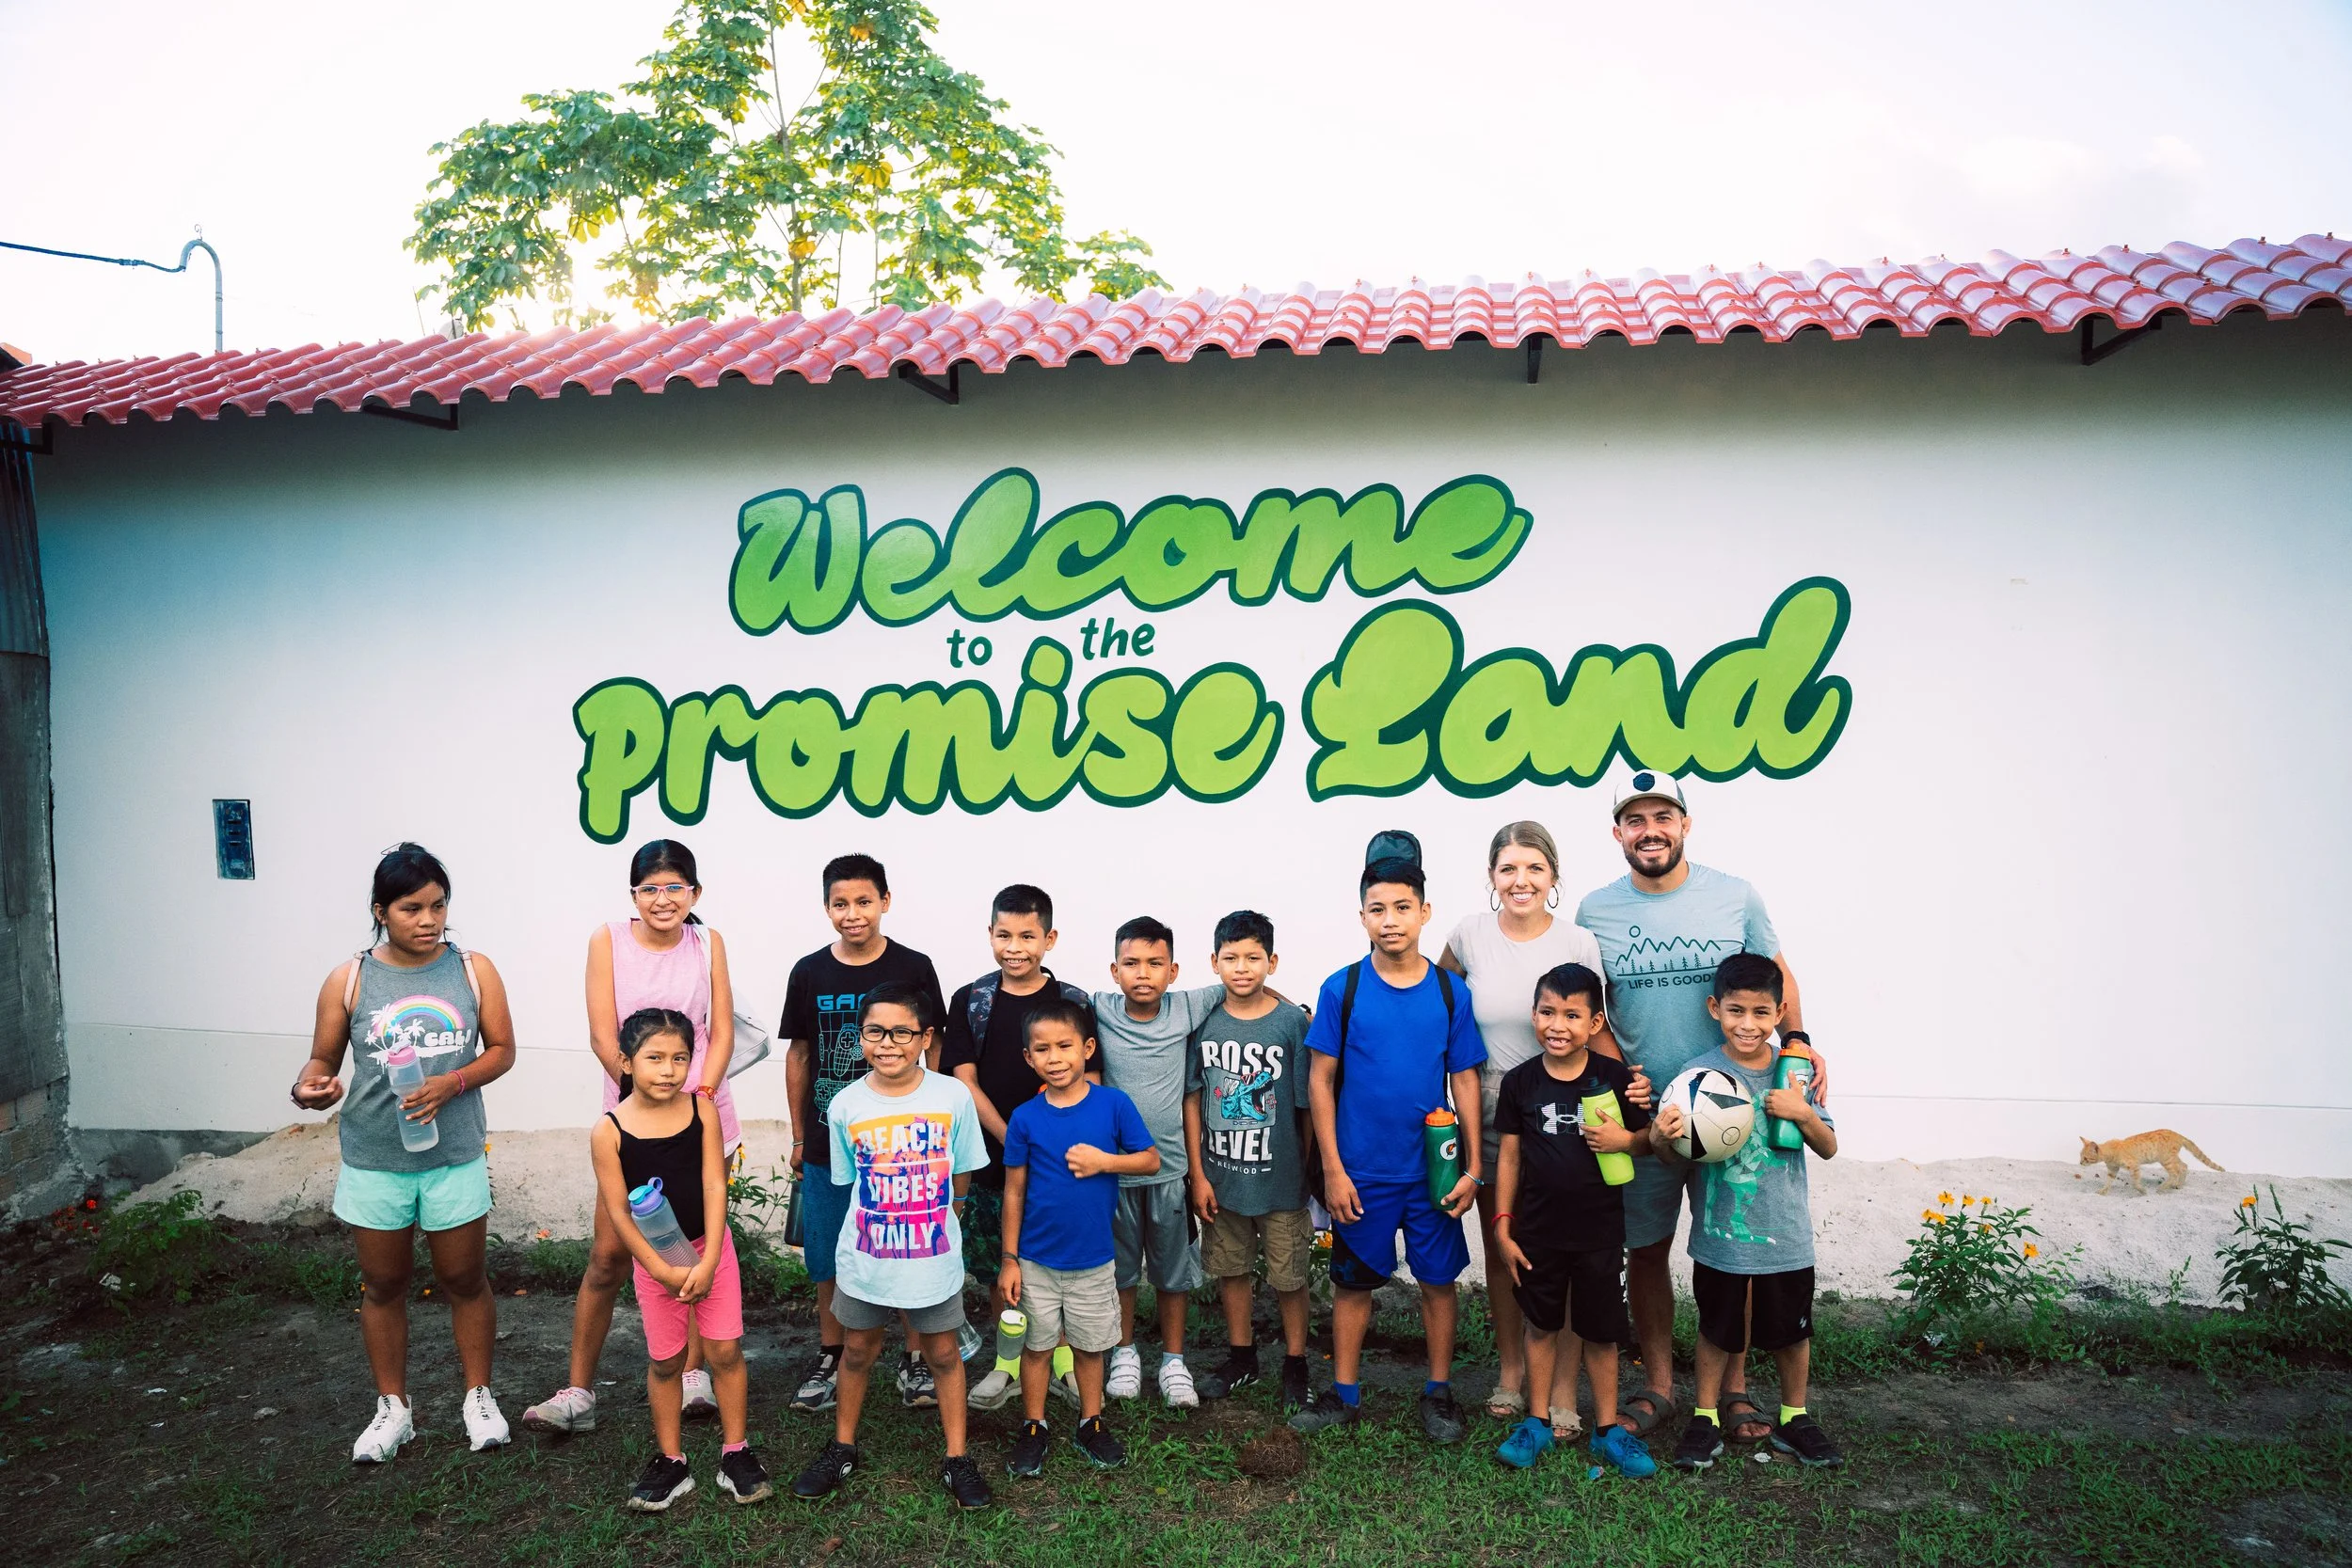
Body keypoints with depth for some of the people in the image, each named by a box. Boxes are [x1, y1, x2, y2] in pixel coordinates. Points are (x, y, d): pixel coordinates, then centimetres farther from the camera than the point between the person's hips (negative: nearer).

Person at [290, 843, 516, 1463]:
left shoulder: (473, 970, -4)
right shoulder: (349, 980, -4)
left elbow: (502, 1050, -1)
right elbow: (323, 1059, 2)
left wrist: (452, 1083, -18)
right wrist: (309, 1087, -21)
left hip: (454, 1157, 0)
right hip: (373, 1162, 1)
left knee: (464, 1279, 10)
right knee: (383, 1285, 14)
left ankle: (478, 1397, 28)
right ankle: (393, 1409, 31)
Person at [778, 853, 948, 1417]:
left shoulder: (913, 968, -5)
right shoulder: (809, 973, 1)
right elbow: (798, 1055, 8)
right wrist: (798, 1136, 9)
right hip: (828, 1142, 2)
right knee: (829, 1255, 10)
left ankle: (915, 1359, 19)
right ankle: (830, 1356, 28)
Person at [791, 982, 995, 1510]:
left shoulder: (953, 1097, -12)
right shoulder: (846, 1106, -9)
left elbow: (961, 1177, 1)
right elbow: (849, 1180, 5)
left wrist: (930, 1220, 2)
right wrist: (886, 1220, 1)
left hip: (935, 1257, -1)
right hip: (864, 1259, 1)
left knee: (943, 1351, 11)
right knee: (859, 1348, 17)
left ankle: (957, 1457, 26)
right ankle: (842, 1448, 37)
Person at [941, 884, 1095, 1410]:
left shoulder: (1074, 1003, -2)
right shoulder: (970, 1002, -1)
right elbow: (965, 1081, -4)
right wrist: (1013, 1140, -13)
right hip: (991, 1161, 1)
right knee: (1000, 1269, 10)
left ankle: (1063, 1357, 24)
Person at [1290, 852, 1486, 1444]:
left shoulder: (1450, 991, -3)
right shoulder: (1342, 989, -7)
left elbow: (1465, 1080, 2)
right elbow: (1321, 1080, -4)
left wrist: (1472, 1167, -2)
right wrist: (1333, 1168, -7)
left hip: (1433, 1172, 1)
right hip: (1360, 1173, -1)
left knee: (1439, 1280, 11)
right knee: (1353, 1281, 11)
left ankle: (1439, 1393, 28)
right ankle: (1343, 1395, 26)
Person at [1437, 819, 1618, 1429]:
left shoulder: (1577, 941, -8)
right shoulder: (1472, 932, -4)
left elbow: (1595, 1029, -1)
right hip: (1490, 1111, 2)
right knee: (1500, 1249, 13)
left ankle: (1561, 1388, 16)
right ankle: (1511, 1370, 32)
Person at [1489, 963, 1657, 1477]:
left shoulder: (1615, 1078, -7)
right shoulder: (1519, 1082, -5)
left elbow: (1647, 1141, 4)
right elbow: (1509, 1156, 1)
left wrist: (1624, 1139, -19)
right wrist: (1503, 1227, 0)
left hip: (1599, 1229, -1)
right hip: (1537, 1231, 1)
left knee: (1600, 1334, 11)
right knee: (1541, 1326, 15)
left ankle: (1608, 1430, 27)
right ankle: (1538, 1422, 29)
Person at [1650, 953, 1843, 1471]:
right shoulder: (1700, 1074, -12)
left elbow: (1828, 1149, 2)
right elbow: (1678, 1158, -10)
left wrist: (1804, 1114, -18)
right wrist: (1662, 1139, -33)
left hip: (1786, 1235, 2)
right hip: (1721, 1234, -2)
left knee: (1793, 1331, 17)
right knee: (1718, 1330, 14)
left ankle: (1794, 1419, 37)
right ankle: (1705, 1419, 31)